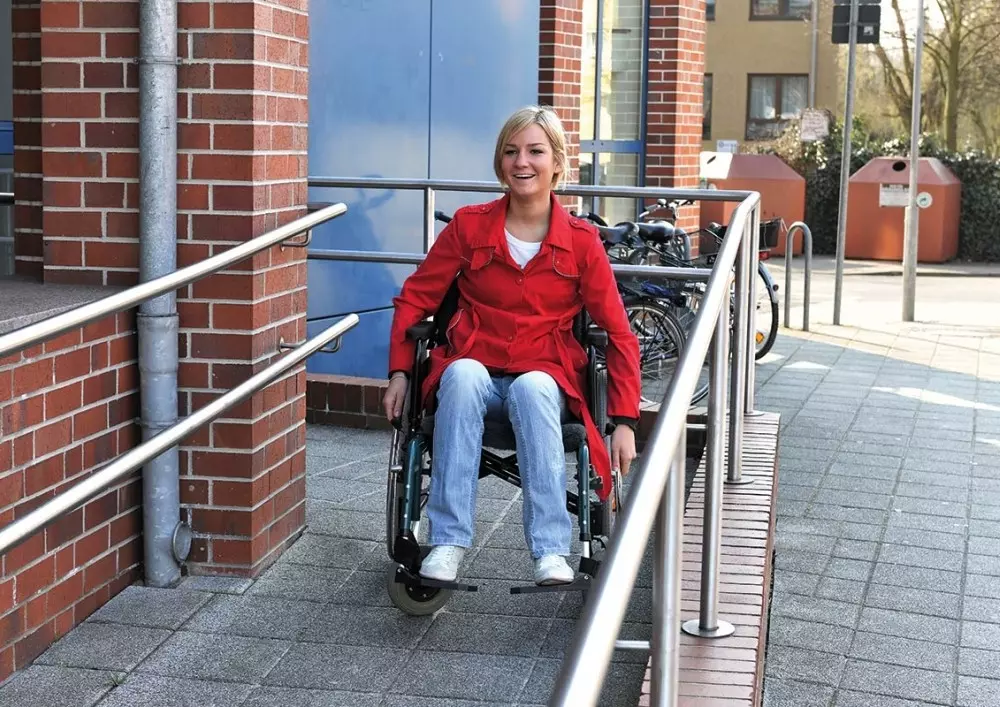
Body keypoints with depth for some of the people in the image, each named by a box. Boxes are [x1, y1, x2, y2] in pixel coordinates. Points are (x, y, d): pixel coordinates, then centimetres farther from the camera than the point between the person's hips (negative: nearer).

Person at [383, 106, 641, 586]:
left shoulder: (581, 242, 3)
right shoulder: (469, 226, 6)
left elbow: (618, 334, 3)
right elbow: (415, 299, 11)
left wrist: (625, 421, -5)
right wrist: (399, 372, -2)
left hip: (545, 379, -1)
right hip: (476, 372, 1)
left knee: (531, 388, -37)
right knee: (462, 374, -35)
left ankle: (551, 551, -38)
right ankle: (448, 541, -35)